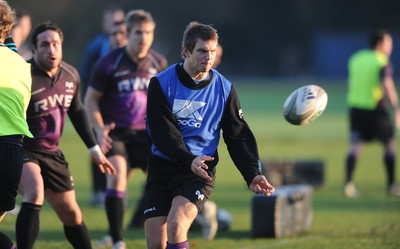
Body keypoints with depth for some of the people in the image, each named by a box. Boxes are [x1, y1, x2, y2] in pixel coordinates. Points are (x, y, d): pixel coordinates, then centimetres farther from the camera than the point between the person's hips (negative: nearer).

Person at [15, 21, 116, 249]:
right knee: (34, 193, -33)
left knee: (71, 214, 14)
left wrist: (94, 148, 19)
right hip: (22, 151, -7)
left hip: (51, 153, 7)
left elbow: (77, 112, 17)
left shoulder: (71, 75, 0)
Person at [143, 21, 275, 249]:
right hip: (162, 168, 1)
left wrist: (252, 174, -7)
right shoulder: (161, 84, -4)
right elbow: (162, 134, -12)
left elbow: (238, 136, 7)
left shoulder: (224, 89, 2)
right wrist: (189, 160, -28)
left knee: (176, 225, -26)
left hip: (200, 172, -1)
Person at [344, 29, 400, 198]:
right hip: (376, 108, -5)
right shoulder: (382, 62, -8)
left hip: (356, 107, 5)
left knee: (355, 145, -1)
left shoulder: (356, 59, 11)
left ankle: (348, 182, -19)